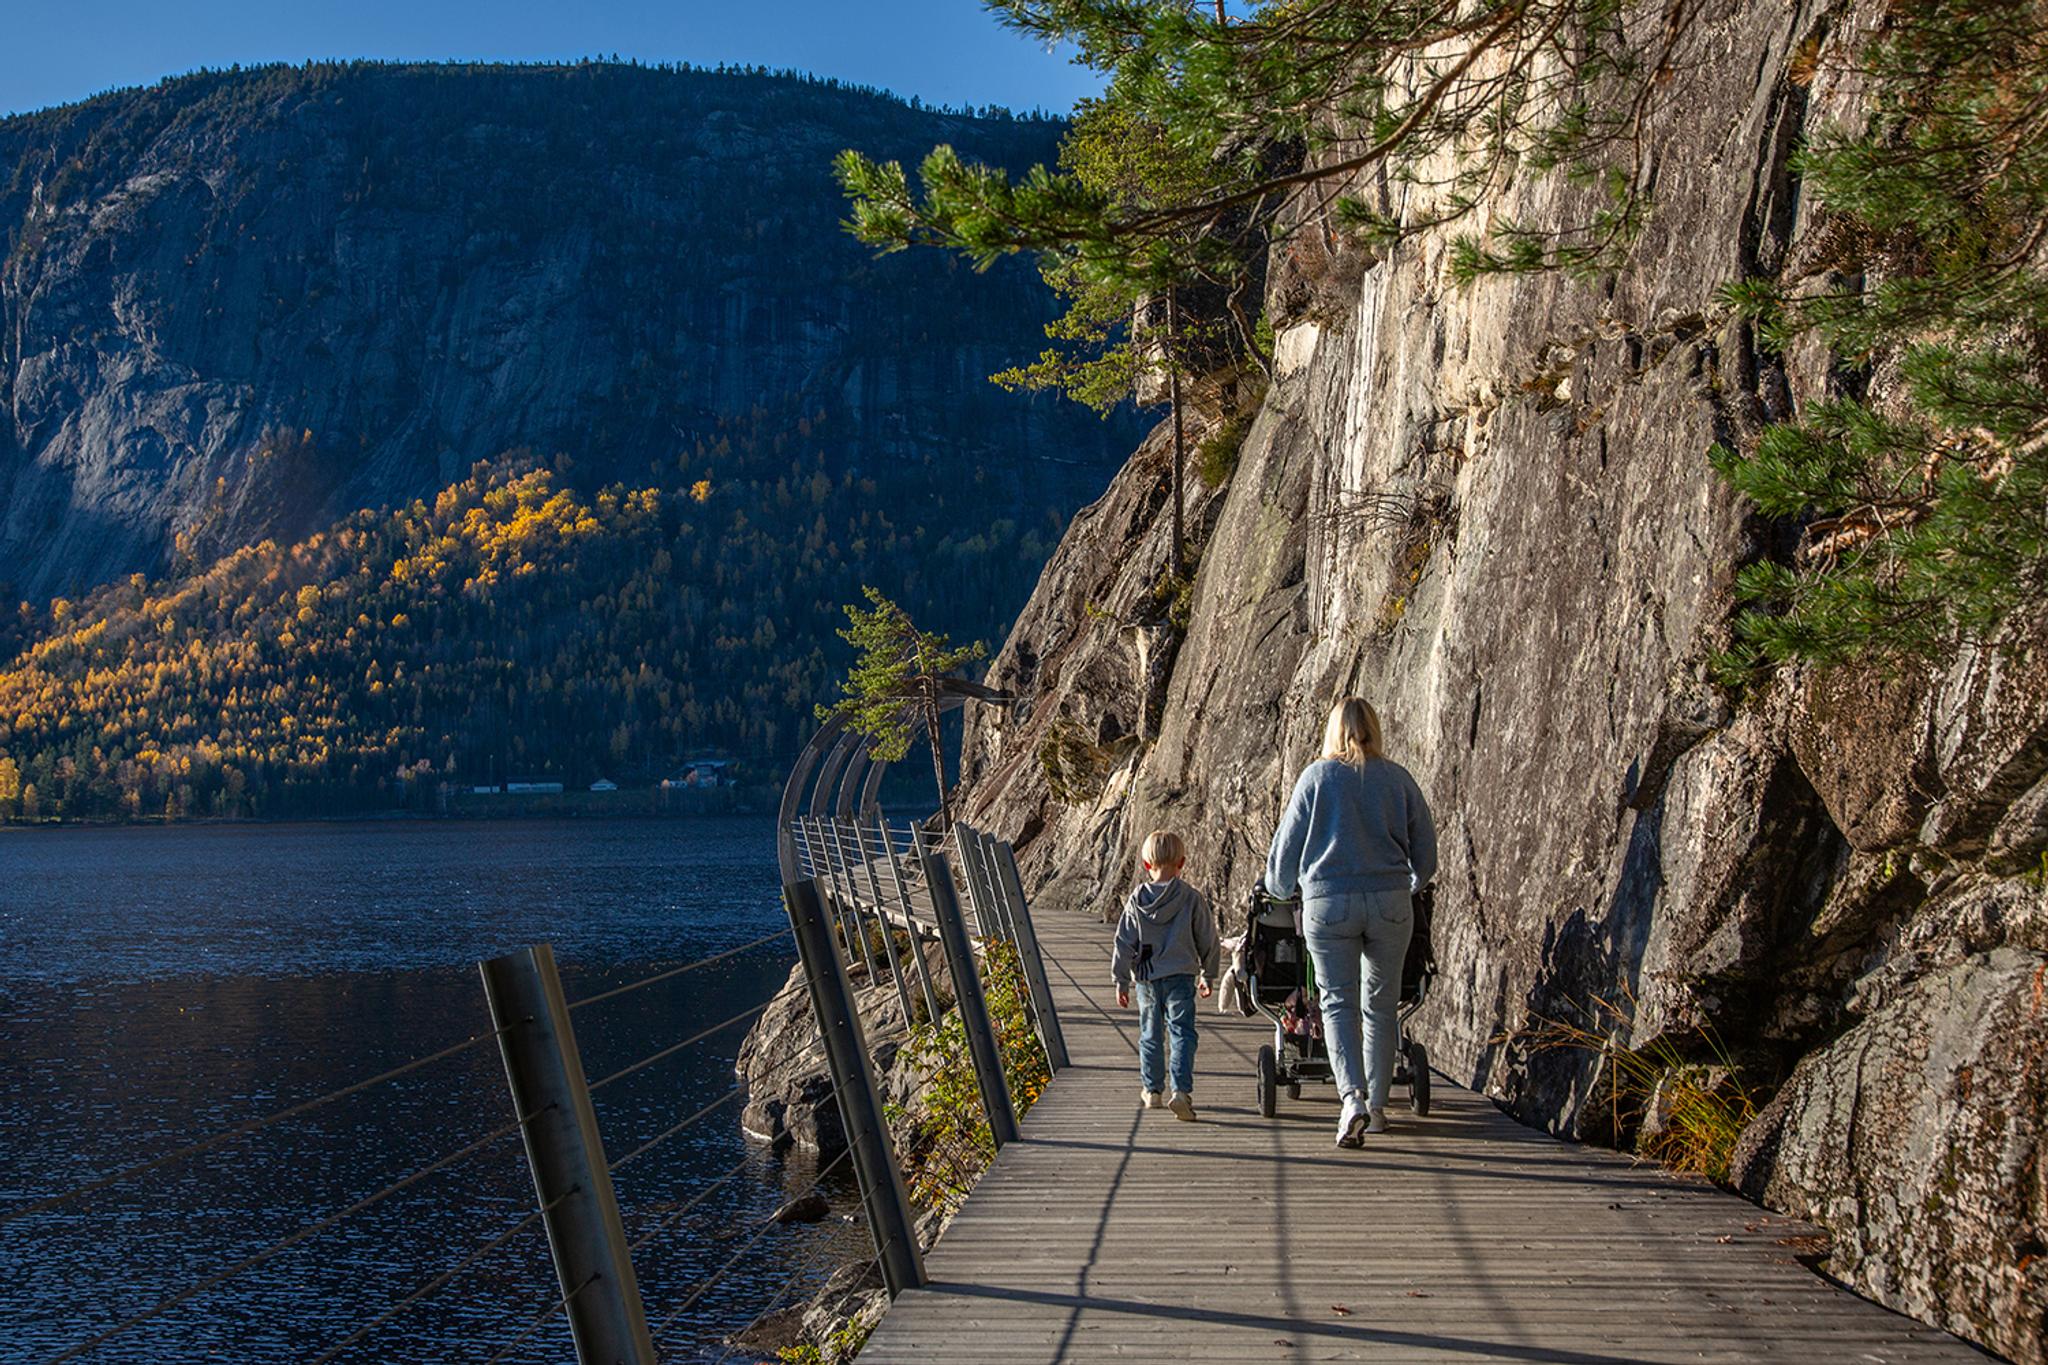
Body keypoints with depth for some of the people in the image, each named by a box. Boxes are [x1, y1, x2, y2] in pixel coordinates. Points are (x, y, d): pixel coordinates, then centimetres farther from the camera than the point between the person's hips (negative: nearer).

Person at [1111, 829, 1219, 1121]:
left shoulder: (1136, 900, 1)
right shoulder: (1192, 899, -4)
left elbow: (1124, 943, 2)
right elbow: (1207, 940, 4)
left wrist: (1121, 981, 9)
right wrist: (1208, 975, 17)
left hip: (1146, 979, 2)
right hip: (1180, 976, -2)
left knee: (1150, 1034, 14)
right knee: (1182, 1033, -3)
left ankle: (1152, 1090, 22)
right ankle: (1181, 1090, -17)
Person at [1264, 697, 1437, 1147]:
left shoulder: (1316, 777, 2)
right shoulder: (1398, 778, 6)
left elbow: (1286, 844, 8)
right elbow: (1425, 850, 11)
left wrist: (1280, 889, 27)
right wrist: (1409, 885, 31)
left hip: (1327, 903, -1)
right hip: (1390, 902, 1)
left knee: (1339, 1003, 2)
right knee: (1382, 1004, 12)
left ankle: (1353, 1098, -16)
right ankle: (1377, 1105, 17)